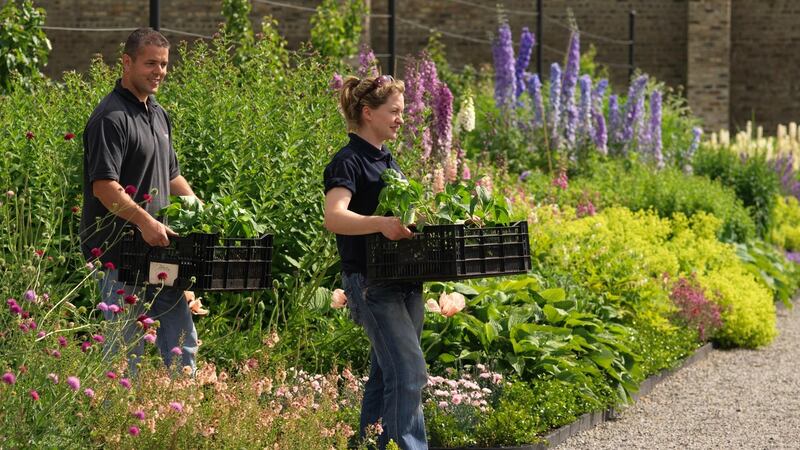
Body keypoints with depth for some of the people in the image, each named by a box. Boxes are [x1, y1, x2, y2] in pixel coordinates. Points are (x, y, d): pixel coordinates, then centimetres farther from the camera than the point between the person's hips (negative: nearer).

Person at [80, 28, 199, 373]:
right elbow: (103, 186, -23)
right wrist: (145, 222, -31)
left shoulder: (158, 114, 15)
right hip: (121, 253, -9)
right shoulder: (112, 118, -14)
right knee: (126, 348, -3)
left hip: (159, 249, 9)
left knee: (182, 344, 11)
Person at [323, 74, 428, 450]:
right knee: (409, 371, -15)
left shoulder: (387, 161, 16)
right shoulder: (349, 162, -10)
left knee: (386, 373, 11)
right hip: (372, 282, -9)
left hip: (404, 281, 9)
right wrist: (380, 223, -39)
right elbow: (334, 217, -26)